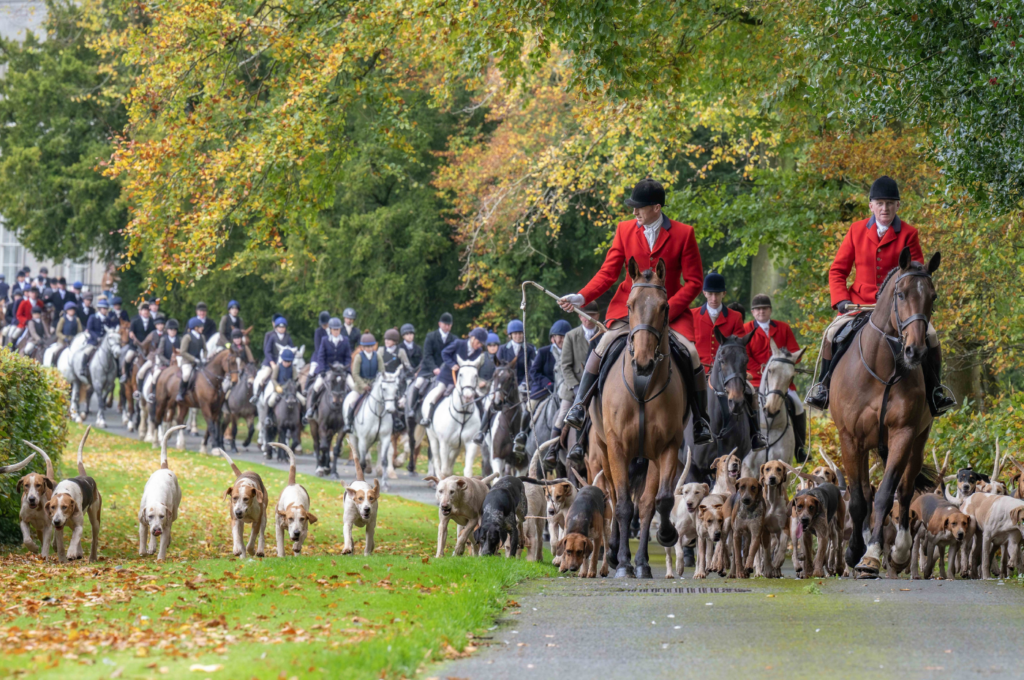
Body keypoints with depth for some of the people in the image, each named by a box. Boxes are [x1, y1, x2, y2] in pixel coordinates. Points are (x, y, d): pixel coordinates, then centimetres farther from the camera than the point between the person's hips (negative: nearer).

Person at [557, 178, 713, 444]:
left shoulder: (683, 234, -5)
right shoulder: (625, 230, 2)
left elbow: (693, 282, -5)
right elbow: (608, 272, 2)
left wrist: (665, 311, -17)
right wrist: (581, 297, -15)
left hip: (671, 309, -1)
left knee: (691, 354, -19)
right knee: (604, 346, -23)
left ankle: (700, 419, -1)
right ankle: (579, 405, -9)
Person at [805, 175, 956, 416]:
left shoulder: (908, 234, 2)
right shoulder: (857, 231, 5)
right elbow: (837, 270, 7)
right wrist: (841, 300, -9)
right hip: (860, 305, 1)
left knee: (929, 337, -21)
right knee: (833, 333, -23)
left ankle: (934, 391, -3)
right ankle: (823, 386, -5)